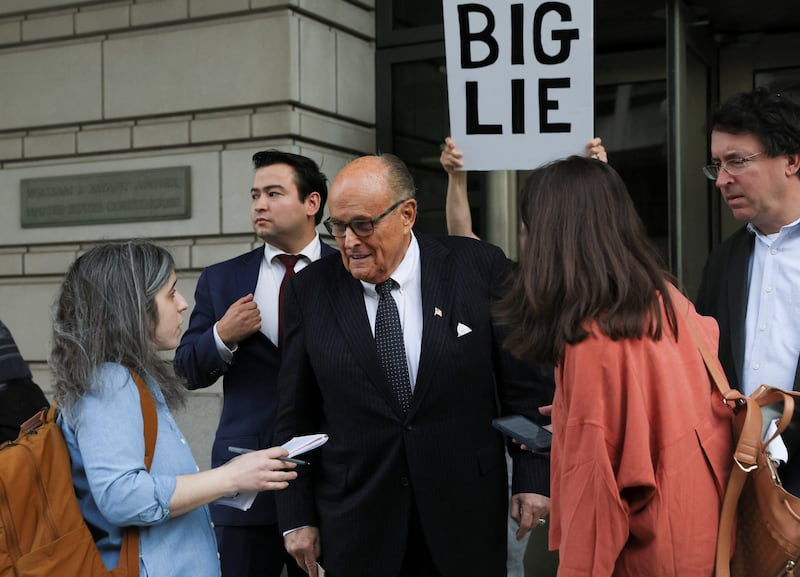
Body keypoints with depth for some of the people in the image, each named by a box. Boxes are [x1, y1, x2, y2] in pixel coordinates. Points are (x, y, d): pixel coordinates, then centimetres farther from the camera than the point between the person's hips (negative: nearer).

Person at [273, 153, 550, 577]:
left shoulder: (480, 268, -5)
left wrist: (533, 478, -2)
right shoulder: (309, 292, -2)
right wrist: (296, 517, 2)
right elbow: (295, 418, 2)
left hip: (465, 515, 0)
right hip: (355, 524, 1)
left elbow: (521, 383, 0)